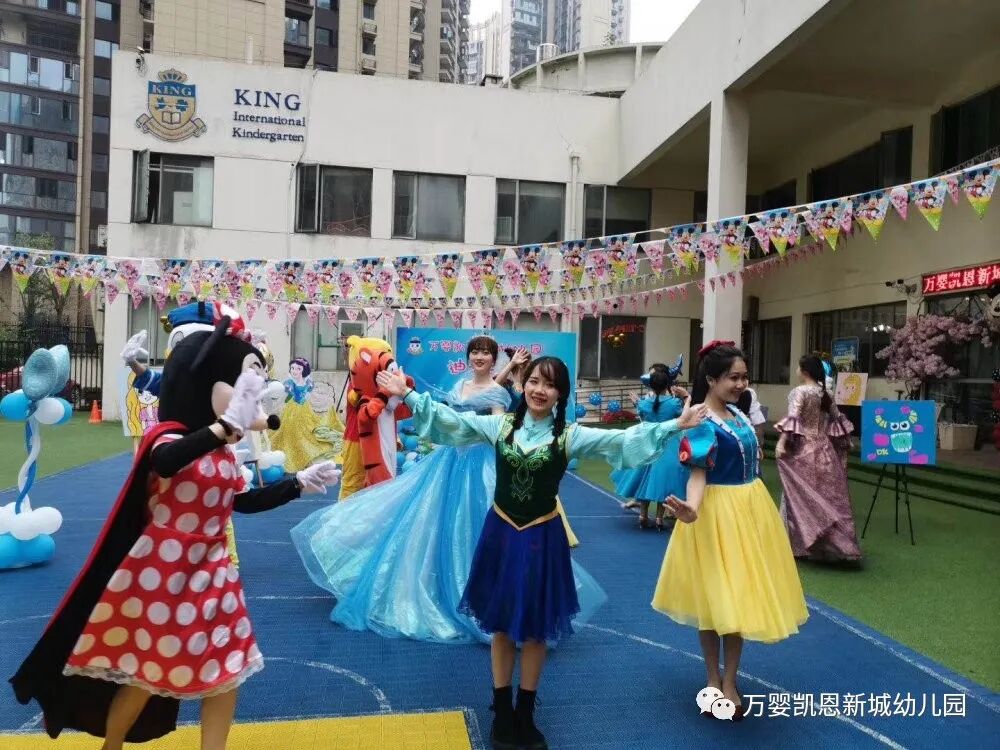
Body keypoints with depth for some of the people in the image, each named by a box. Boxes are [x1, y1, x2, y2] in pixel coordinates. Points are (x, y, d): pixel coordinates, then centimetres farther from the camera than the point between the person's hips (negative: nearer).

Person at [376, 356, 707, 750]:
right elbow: (450, 420, -2)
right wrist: (408, 395, -8)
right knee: (501, 624, 12)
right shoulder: (498, 424, -2)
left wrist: (676, 425, -21)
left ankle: (525, 713, 32)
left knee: (535, 627, 11)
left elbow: (622, 439, -12)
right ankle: (502, 712, 30)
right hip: (500, 532, 1)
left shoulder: (570, 435, -6)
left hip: (542, 537, -1)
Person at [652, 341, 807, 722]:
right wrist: (692, 509, -44)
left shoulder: (737, 414, 6)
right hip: (719, 513, -8)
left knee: (741, 594, 13)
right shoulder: (703, 424, -19)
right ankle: (714, 679, 22)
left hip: (751, 508, 8)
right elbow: (699, 474, -28)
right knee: (716, 598, 4)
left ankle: (729, 681, 26)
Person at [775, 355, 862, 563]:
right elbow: (837, 418, 18)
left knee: (804, 497, 0)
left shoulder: (799, 391, -10)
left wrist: (782, 442, -27)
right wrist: (846, 441, 31)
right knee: (829, 496, 10)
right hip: (824, 449, 6)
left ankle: (801, 544, 8)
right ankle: (838, 544, 14)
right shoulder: (825, 393, 10)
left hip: (803, 450, -6)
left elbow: (793, 418, -22)